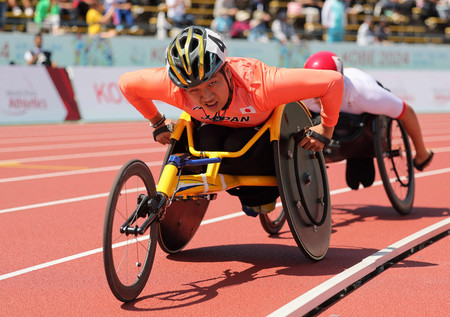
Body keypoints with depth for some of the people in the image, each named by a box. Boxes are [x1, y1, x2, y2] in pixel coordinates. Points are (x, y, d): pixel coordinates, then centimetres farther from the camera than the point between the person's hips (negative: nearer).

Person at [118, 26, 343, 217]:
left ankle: (264, 193, 0)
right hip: (215, 127, 3)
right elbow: (126, 82, -16)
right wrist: (158, 123, -5)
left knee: (237, 147, -33)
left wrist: (325, 129, -23)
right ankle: (245, 190, 1)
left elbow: (333, 81, -38)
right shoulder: (175, 85, -36)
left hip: (264, 128, -3)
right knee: (206, 143, -29)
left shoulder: (259, 84, -44)